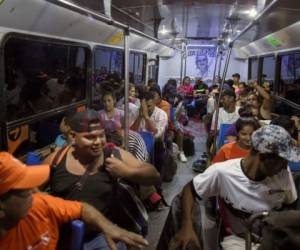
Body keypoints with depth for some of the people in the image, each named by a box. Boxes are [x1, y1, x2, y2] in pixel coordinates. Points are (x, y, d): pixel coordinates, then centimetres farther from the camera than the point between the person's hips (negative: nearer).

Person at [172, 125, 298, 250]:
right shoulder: (221, 172, -23)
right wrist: (187, 226, -22)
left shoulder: (285, 173, -12)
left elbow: (290, 206, 6)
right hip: (239, 240, -5)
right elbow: (190, 190, -11)